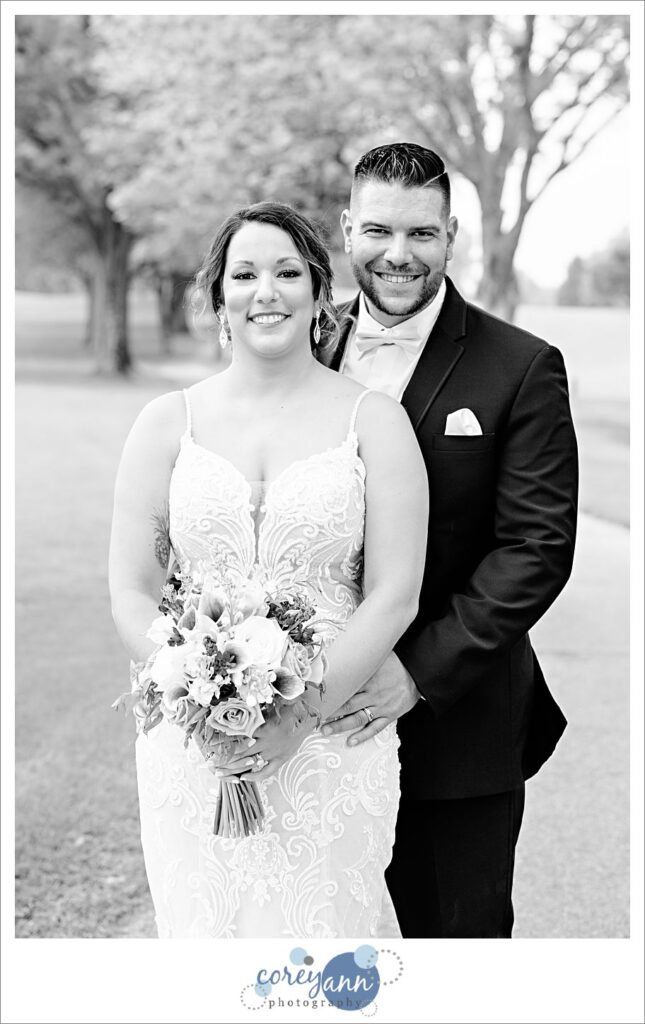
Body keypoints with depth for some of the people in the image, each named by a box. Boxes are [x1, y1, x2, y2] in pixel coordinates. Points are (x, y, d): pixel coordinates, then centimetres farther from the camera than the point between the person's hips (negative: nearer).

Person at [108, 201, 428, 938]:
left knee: (328, 925, 4)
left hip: (333, 747, -1)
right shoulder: (168, 423, 5)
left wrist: (301, 716, -15)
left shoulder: (374, 421, 0)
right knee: (204, 917, 8)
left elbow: (395, 596, -5)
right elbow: (131, 589, 2)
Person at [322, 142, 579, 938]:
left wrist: (420, 671, -19)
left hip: (458, 729, -3)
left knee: (459, 927, 11)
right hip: (321, 717, 3)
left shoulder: (521, 370, -7)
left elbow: (538, 546, -12)